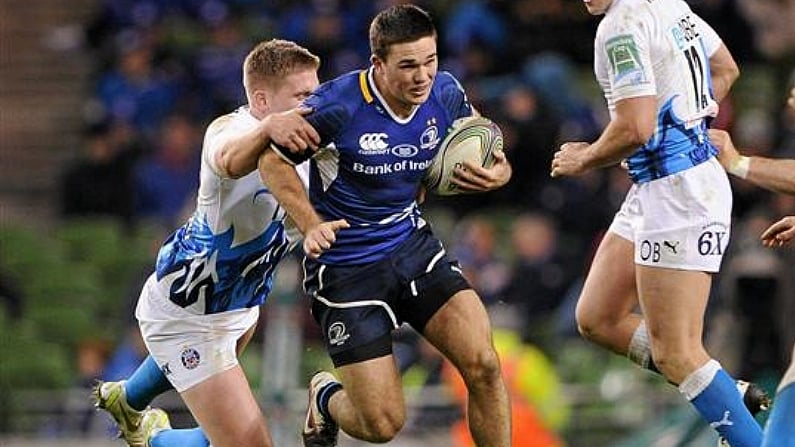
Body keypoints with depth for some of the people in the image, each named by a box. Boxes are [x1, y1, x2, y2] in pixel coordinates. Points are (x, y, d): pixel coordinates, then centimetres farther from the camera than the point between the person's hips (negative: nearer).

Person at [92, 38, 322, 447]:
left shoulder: (304, 135, -11)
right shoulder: (230, 129, -33)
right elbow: (229, 159, -58)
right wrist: (267, 128, -79)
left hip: (239, 302, 9)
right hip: (183, 316, -9)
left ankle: (128, 402, 72)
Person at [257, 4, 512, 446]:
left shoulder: (446, 93, -7)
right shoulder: (338, 105, -22)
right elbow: (273, 160, -9)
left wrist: (498, 172, -8)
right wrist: (312, 225, -21)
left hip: (413, 245, 4)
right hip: (345, 269, -4)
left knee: (483, 366, -15)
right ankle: (326, 399, 32)